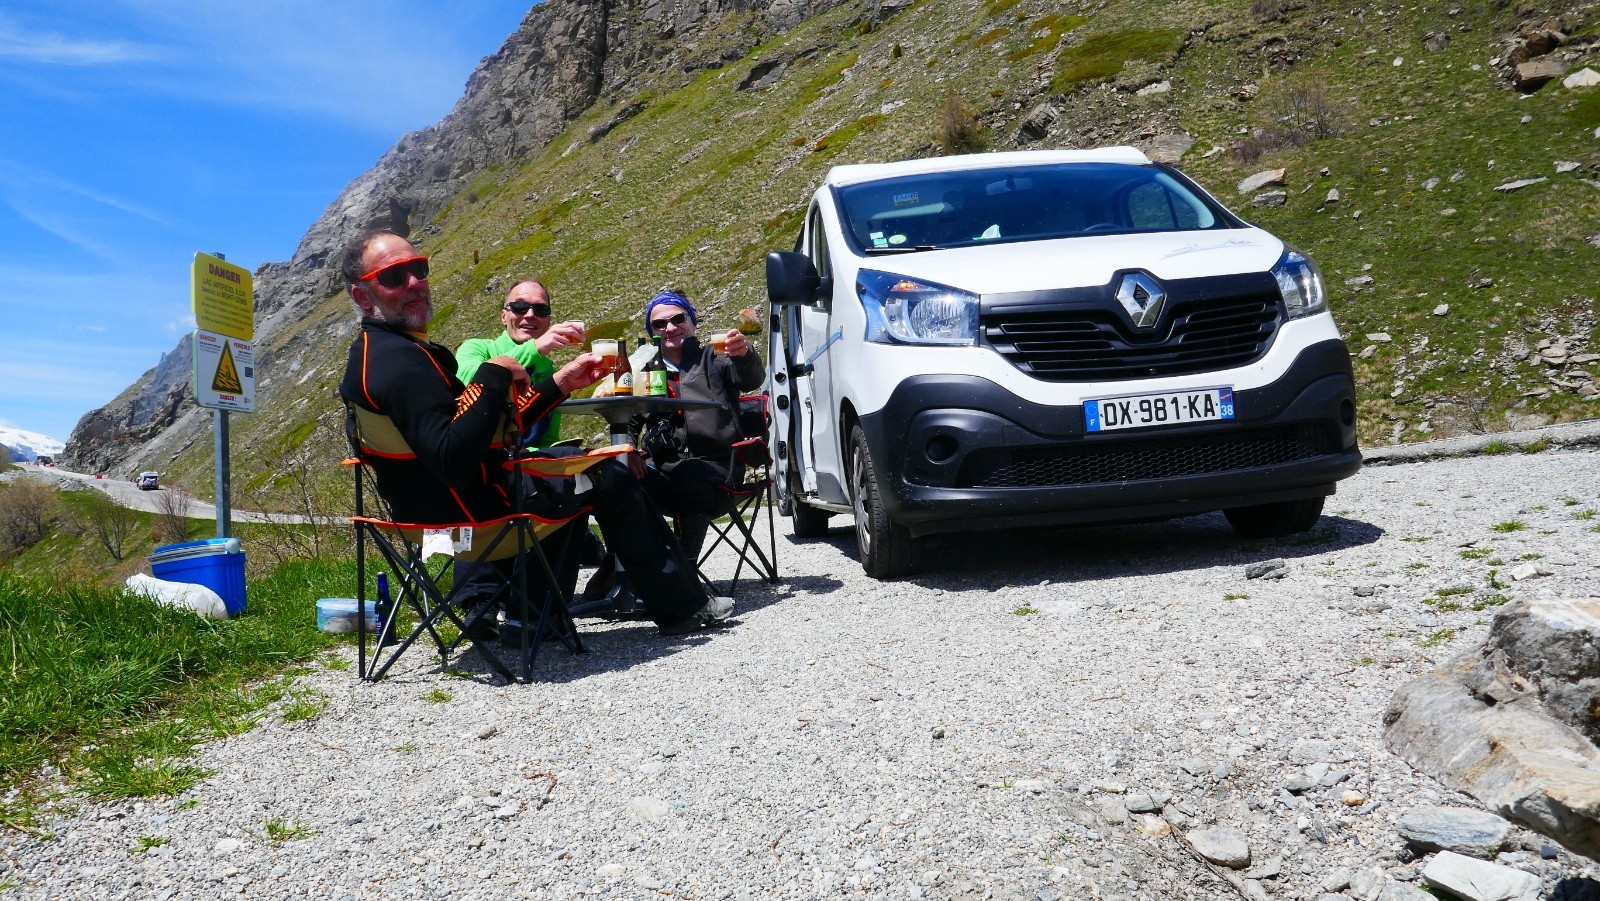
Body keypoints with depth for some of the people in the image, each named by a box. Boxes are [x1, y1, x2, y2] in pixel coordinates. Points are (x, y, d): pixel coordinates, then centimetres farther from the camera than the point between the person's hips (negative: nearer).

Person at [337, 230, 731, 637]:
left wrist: (559, 383, 6)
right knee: (609, 477, 6)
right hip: (477, 505, -10)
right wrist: (494, 376, -26)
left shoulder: (373, 354, 11)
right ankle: (680, 606, 18)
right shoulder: (400, 360, -24)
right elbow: (452, 459, -35)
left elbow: (491, 425, 11)